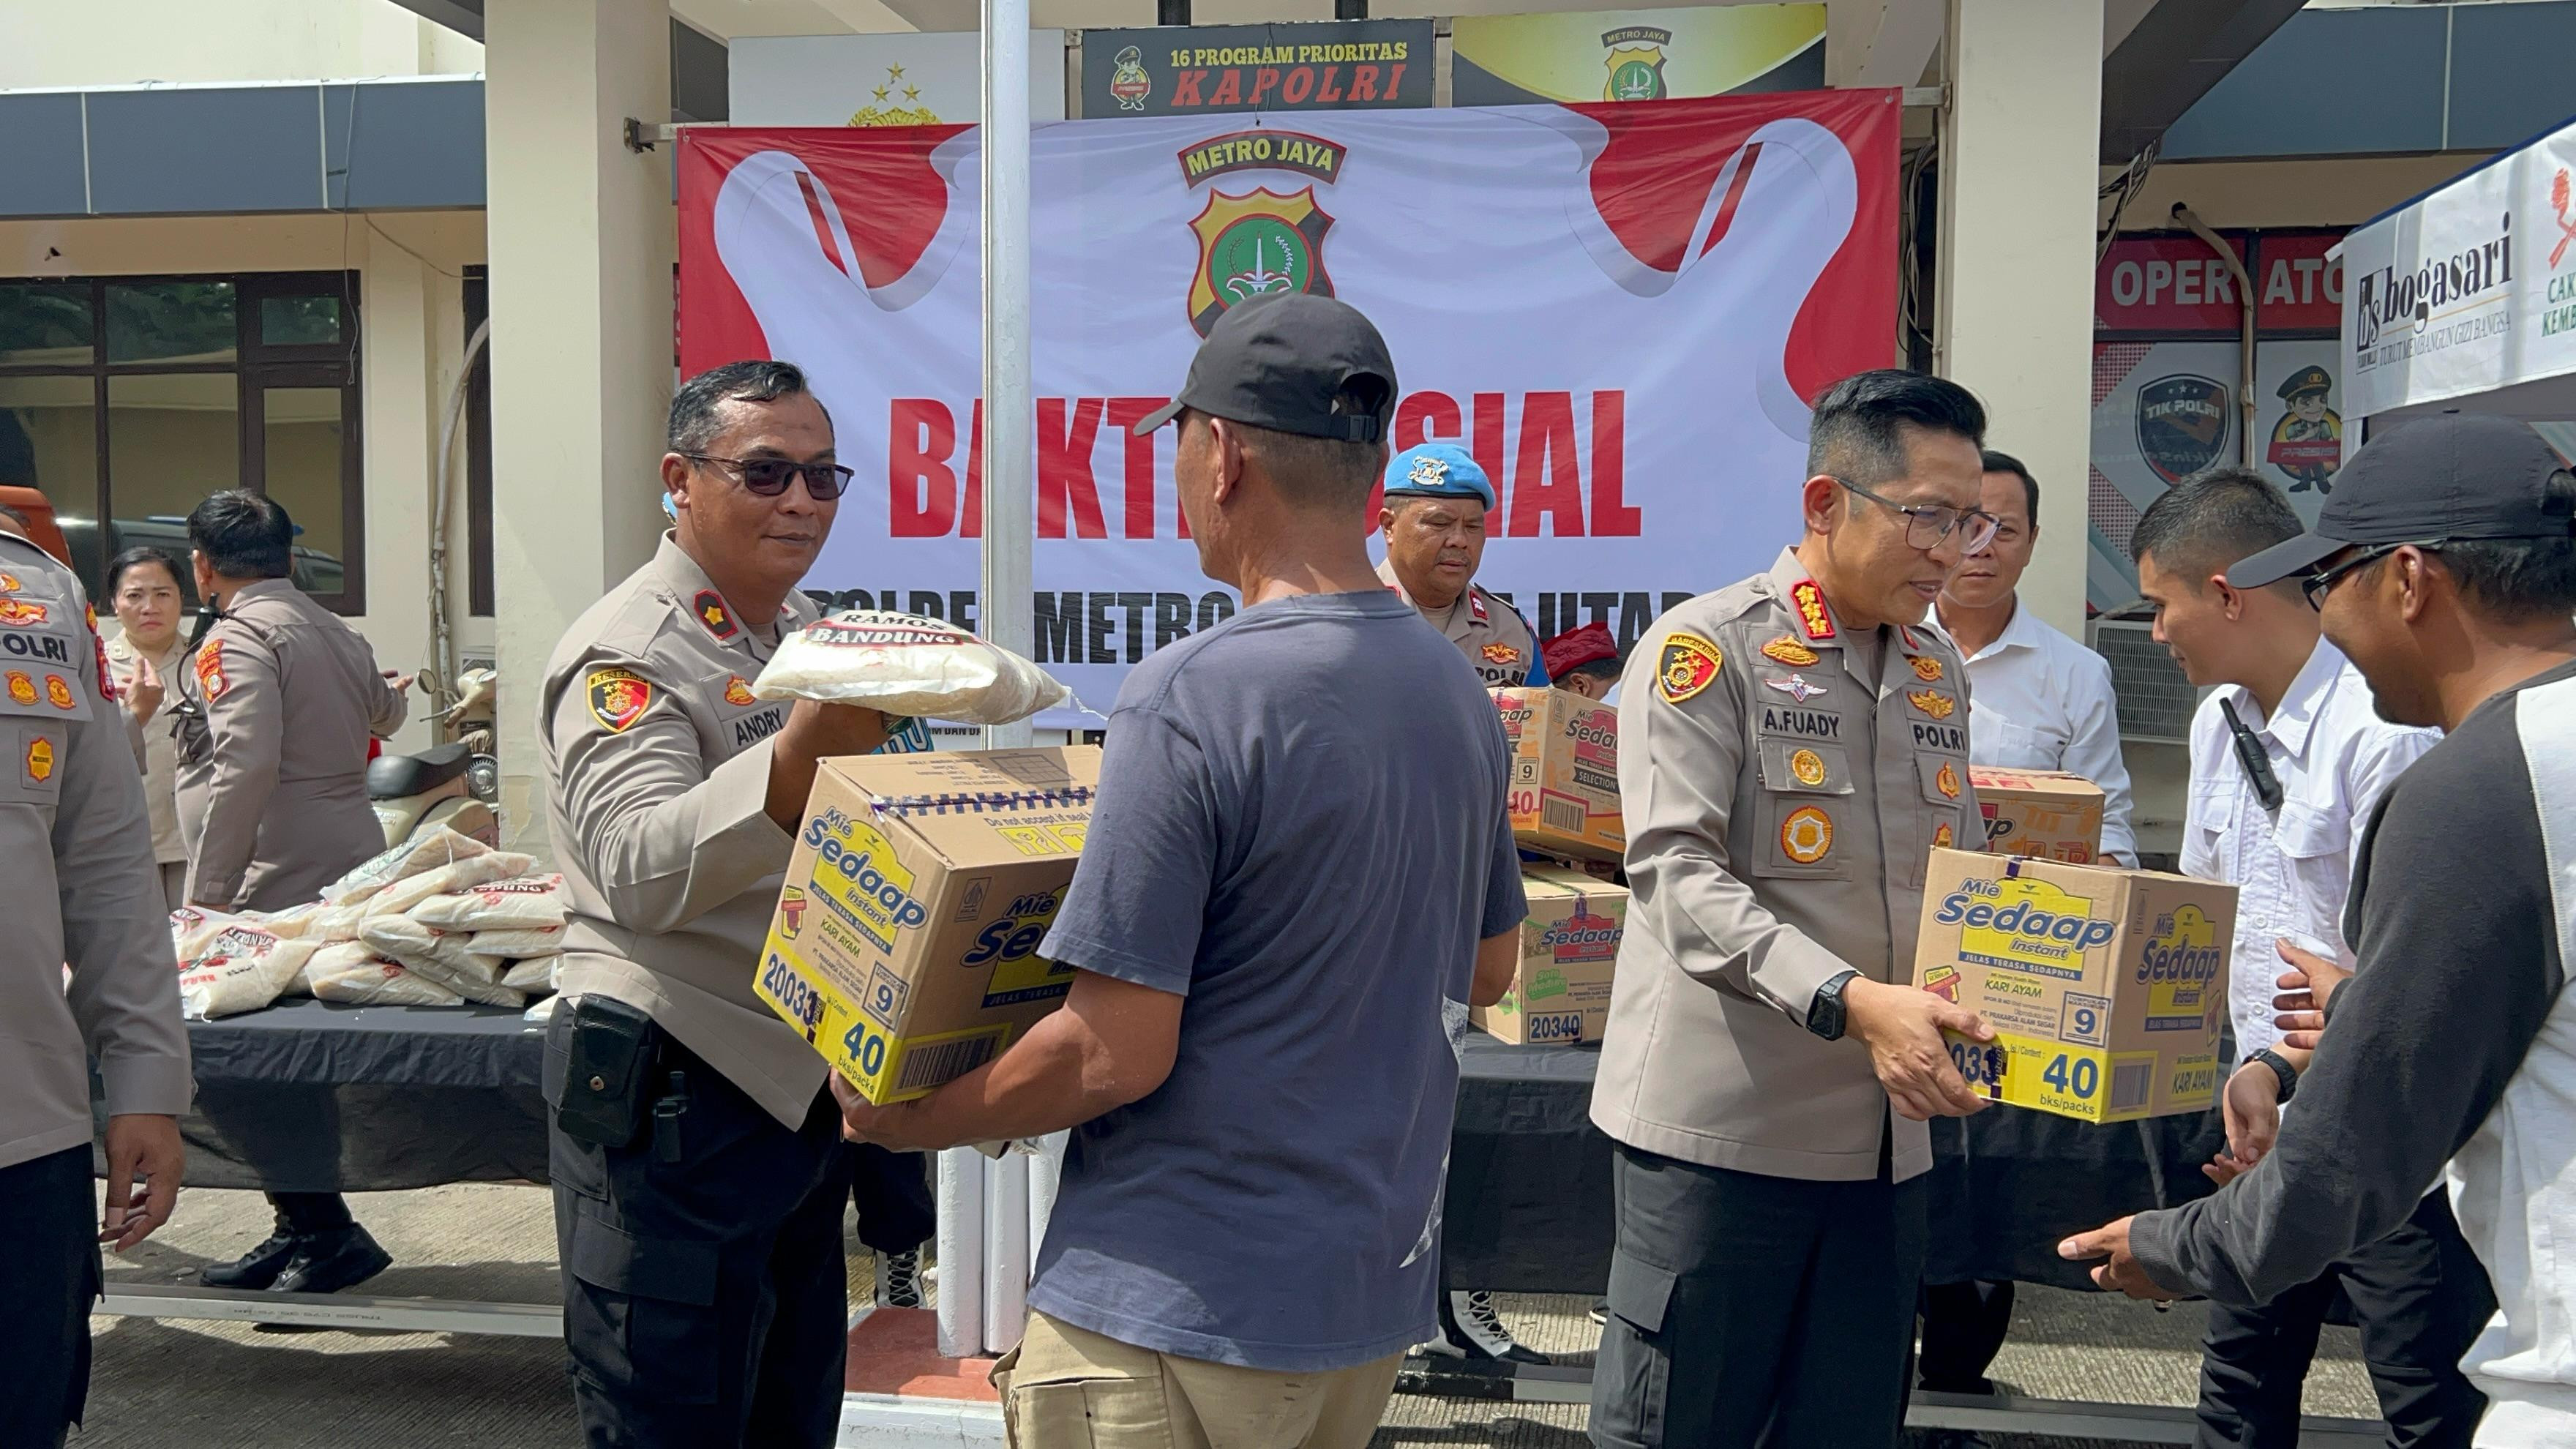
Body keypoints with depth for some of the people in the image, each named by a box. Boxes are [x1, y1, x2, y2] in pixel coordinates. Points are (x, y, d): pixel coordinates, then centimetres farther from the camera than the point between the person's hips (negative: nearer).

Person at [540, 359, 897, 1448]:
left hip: (803, 1092, 8)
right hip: (674, 1104, -8)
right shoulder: (629, 653, -14)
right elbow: (639, 869, -30)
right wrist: (796, 758, -44)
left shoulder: (811, 633, 12)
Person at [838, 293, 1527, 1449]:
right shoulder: (1459, 691, 0)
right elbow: (1486, 969, 12)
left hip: (1187, 1314, -7)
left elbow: (1116, 1052, -22)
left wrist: (909, 1122, -7)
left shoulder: (1190, 696, -23)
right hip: (1379, 1289, 8)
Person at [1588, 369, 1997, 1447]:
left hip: (1886, 1136, 7)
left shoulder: (1940, 675, 14)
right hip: (1721, 1125, -6)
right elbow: (1677, 872, -18)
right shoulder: (1707, 648, -8)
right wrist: (1849, 1002, -28)